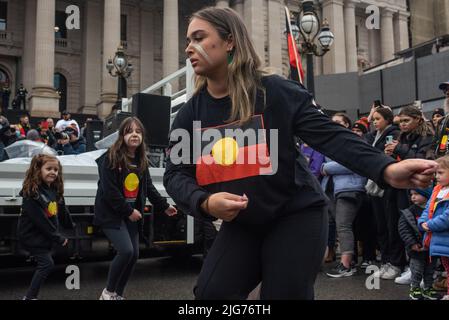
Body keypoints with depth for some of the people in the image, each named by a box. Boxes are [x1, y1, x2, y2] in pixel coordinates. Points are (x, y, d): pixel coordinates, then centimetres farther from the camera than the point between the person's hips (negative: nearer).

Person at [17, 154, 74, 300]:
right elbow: (40, 220, -23)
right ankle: (30, 296, 3)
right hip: (33, 235, -8)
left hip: (47, 235, 8)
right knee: (47, 264, -9)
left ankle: (30, 296, 23)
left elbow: (62, 211, 15)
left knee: (44, 265, 11)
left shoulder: (55, 189, 2)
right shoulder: (31, 192, -21)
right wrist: (58, 238, -19)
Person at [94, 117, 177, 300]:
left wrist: (164, 206, 18)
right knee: (126, 251, -19)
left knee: (134, 254, 4)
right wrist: (128, 211, -19)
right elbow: (109, 191, -20)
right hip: (111, 213, -7)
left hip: (131, 214, 7)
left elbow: (148, 187, 16)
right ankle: (108, 292, 3)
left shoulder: (141, 160, 7)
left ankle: (118, 294, 22)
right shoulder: (111, 159, -14)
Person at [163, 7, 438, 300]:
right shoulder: (189, 114, 0)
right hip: (241, 225, 4)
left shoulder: (275, 91, -14)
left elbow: (330, 136, -18)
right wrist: (205, 202, -26)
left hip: (296, 216, -4)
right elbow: (175, 174, -4)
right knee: (211, 292, -4)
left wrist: (387, 170, -33)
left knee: (284, 293, 0)